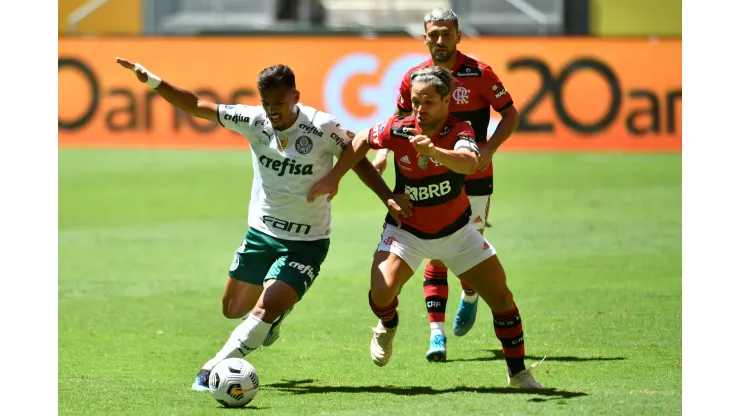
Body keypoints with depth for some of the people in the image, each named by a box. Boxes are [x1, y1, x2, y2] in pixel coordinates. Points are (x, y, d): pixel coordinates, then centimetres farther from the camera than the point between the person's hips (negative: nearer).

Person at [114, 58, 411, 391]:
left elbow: (357, 160, -4)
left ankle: (214, 369, -12)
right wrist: (153, 82, -18)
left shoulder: (323, 129, -18)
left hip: (306, 243, -5)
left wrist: (388, 198, -14)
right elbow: (195, 106, -7)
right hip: (261, 234, 5)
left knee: (265, 311, -21)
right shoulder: (254, 120, -10)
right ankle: (280, 311, 48)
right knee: (233, 310, 17)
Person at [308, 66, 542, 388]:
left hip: (456, 229, 0)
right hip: (406, 229, 0)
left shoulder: (459, 130, -23)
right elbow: (363, 140, 5)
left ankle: (518, 372, 18)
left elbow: (470, 162, -46)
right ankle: (387, 325, 14)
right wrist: (334, 178, -1)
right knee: (382, 292, -24)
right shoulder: (398, 130, -17)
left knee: (502, 298, -2)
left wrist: (433, 150, -63)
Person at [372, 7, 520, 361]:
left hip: (474, 177, -2)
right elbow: (399, 119, 14)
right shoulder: (414, 78, -2)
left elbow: (510, 115, -2)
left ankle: (470, 296, 38)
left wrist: (488, 149, -17)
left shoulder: (479, 74, -11)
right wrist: (383, 150, -3)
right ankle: (437, 334, -6)